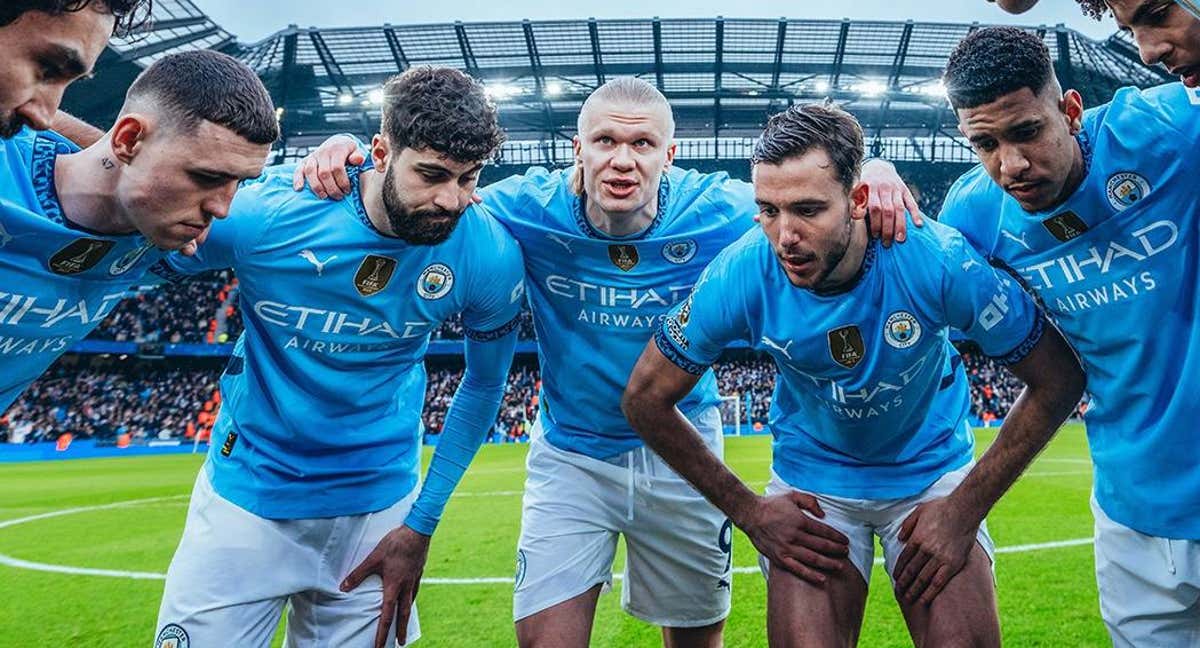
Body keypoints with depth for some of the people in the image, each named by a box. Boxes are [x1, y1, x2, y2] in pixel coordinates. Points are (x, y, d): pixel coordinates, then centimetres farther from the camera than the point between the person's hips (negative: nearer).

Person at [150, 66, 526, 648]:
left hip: (377, 508, 1)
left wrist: (422, 523, -2)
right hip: (246, 495, 0)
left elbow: (483, 386, -2)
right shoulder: (261, 210, -21)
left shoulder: (490, 255, -17)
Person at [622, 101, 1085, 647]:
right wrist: (748, 511, -11)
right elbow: (646, 399, -12)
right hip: (811, 476, 0)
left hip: (933, 472, 0)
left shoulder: (940, 261, -26)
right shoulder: (739, 276, -24)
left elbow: (1057, 379, -13)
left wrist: (965, 508, -16)